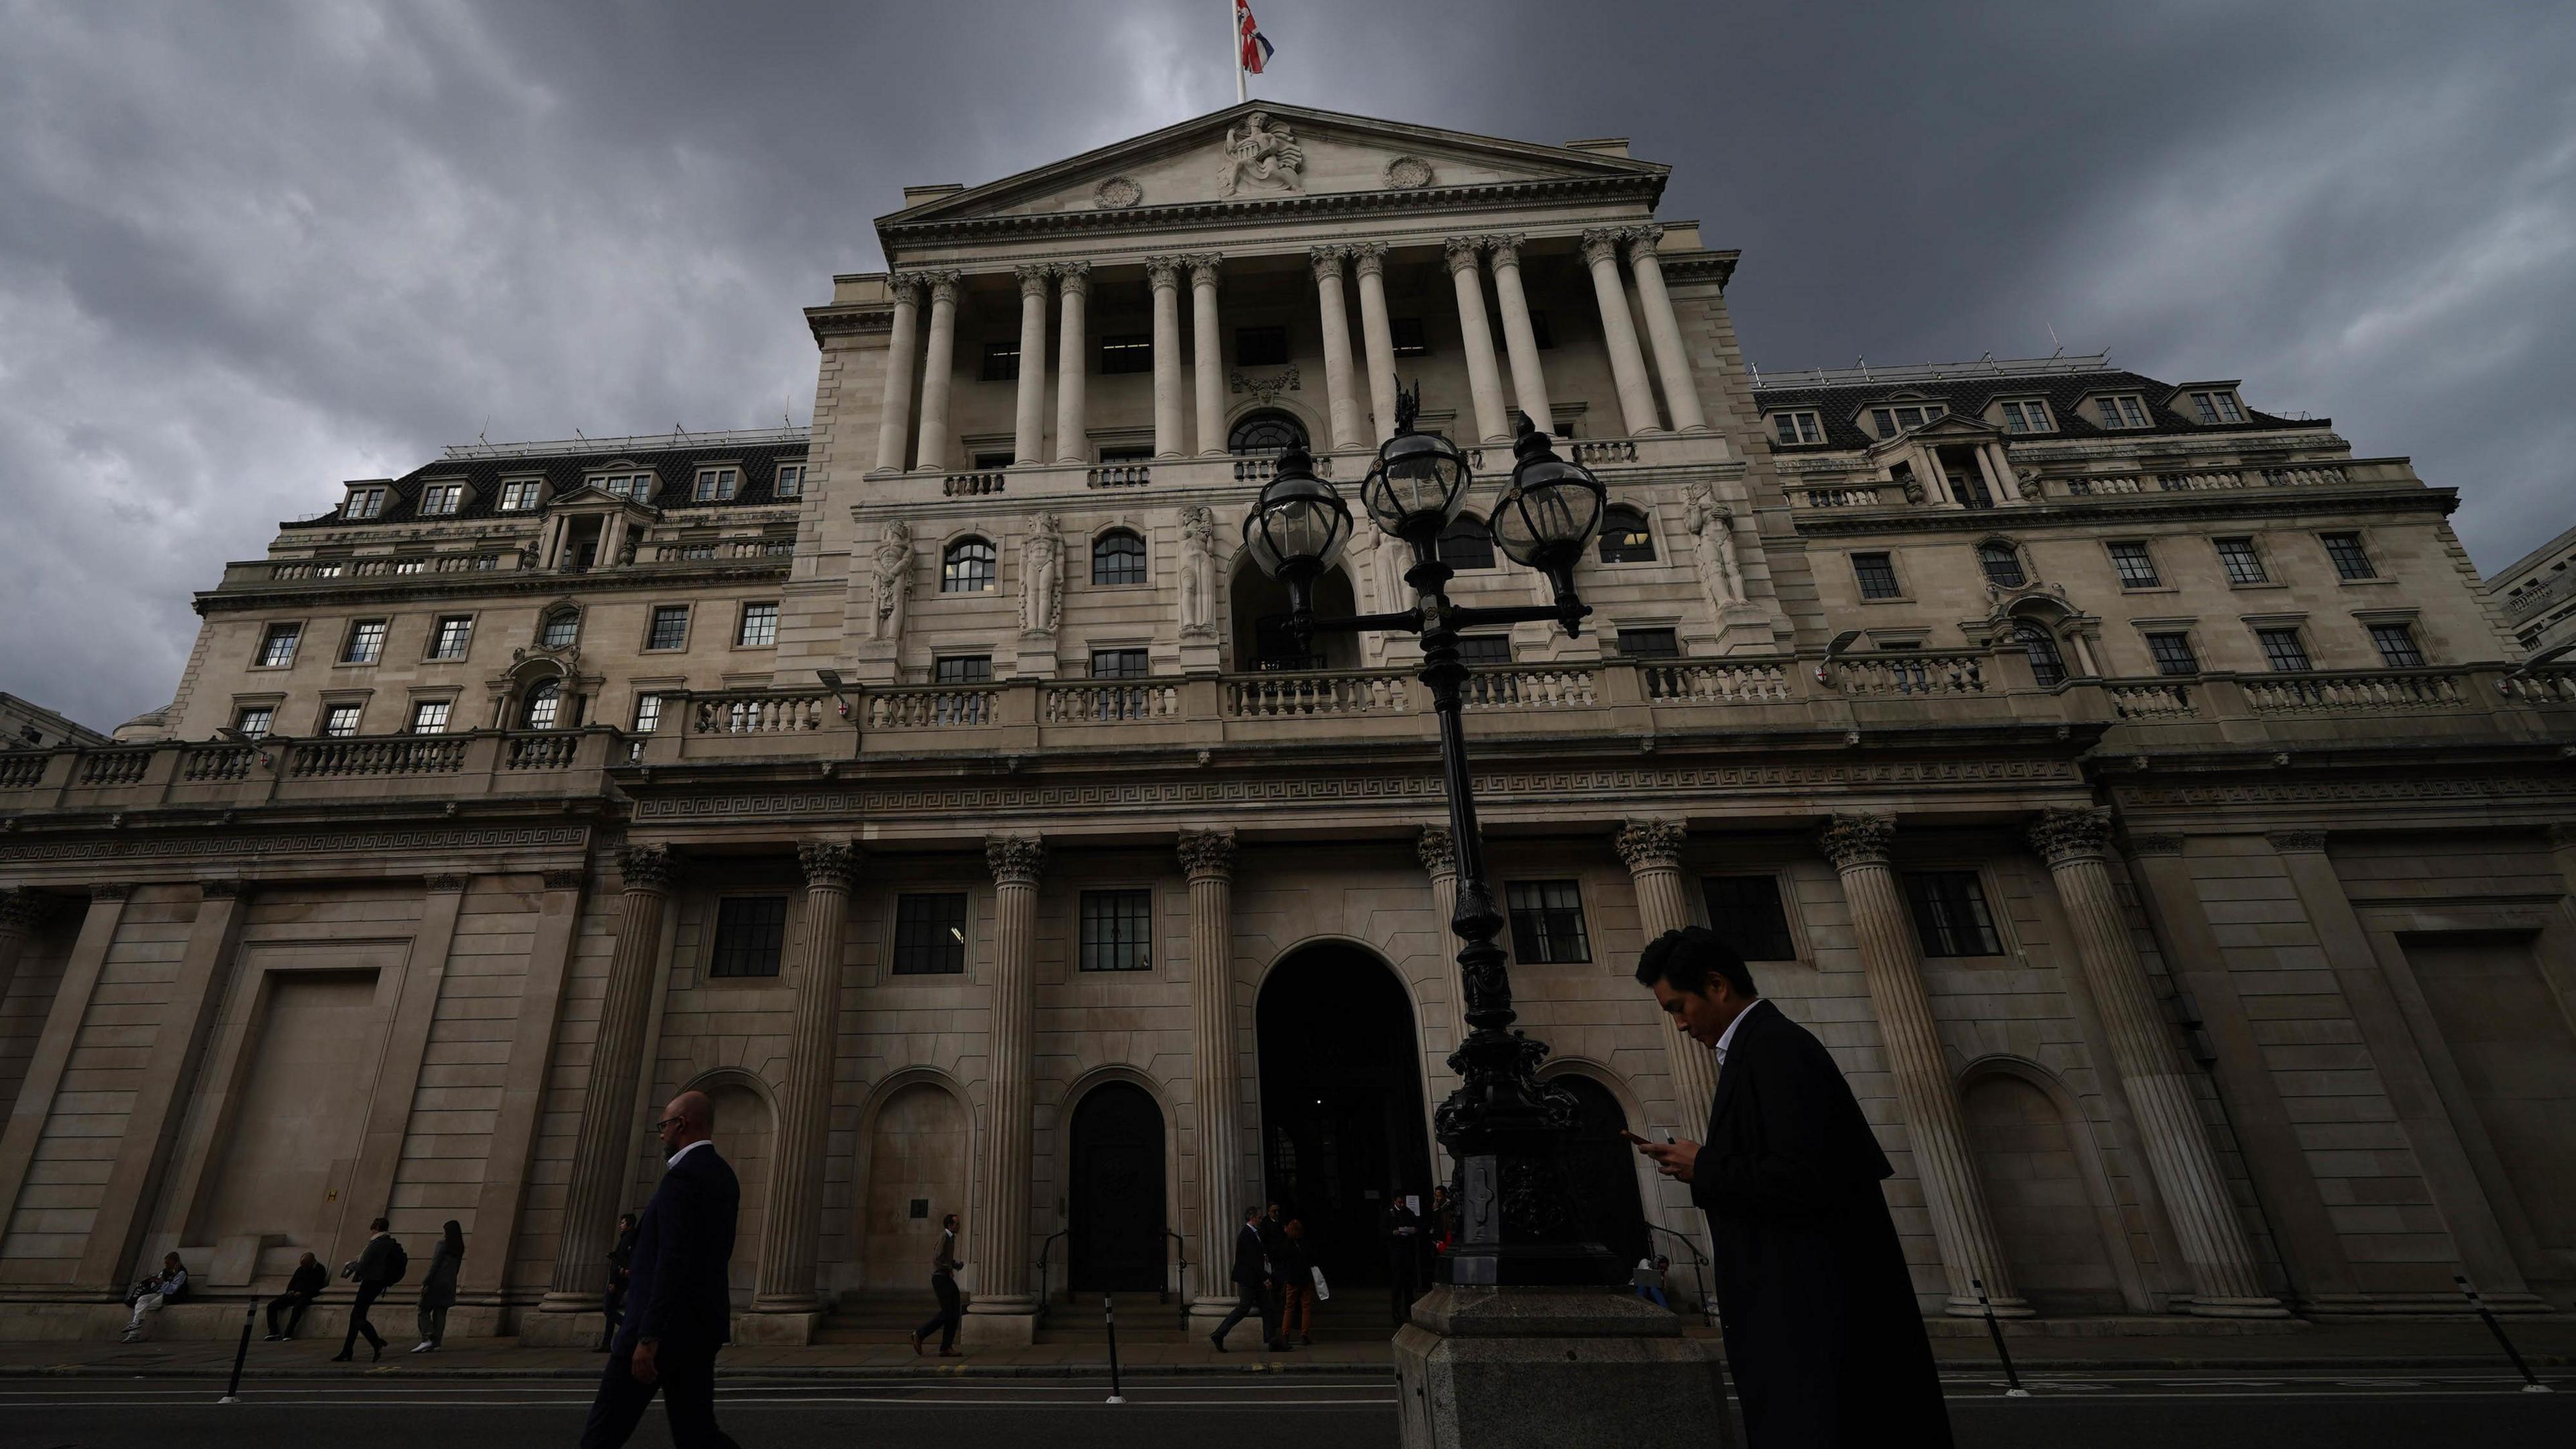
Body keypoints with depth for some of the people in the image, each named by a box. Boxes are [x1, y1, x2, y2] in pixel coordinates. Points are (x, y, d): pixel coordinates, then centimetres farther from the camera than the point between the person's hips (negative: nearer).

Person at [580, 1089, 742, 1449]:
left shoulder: (682, 1176, -15)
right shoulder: (725, 1177, 13)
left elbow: (675, 1261, -22)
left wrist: (648, 1338, -22)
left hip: (667, 1324, -9)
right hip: (702, 1324, 9)